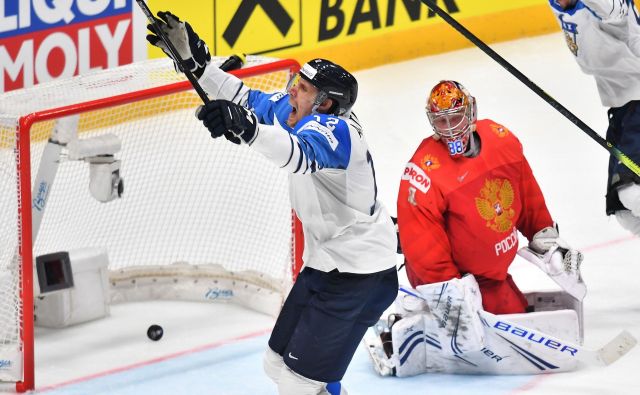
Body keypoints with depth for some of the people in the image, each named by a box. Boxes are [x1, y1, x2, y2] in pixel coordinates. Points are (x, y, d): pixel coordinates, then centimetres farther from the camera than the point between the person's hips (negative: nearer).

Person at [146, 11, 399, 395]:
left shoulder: (334, 129, -26)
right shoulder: (294, 111, 1)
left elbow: (300, 154, -47)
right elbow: (247, 100, 13)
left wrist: (247, 128, -64)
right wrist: (194, 59, 3)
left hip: (359, 272, -10)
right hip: (327, 262, 10)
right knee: (280, 364, 16)